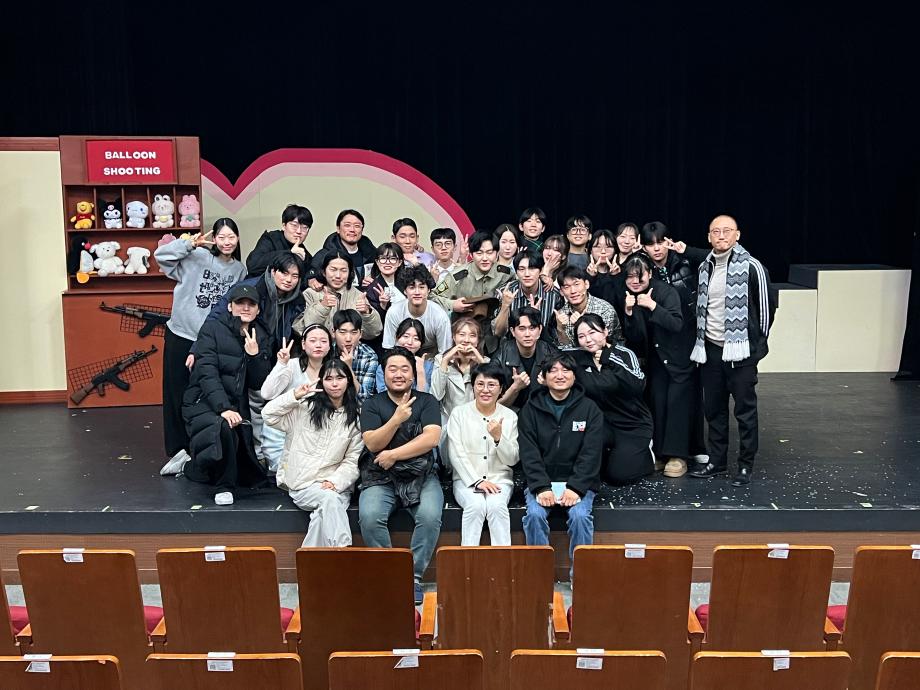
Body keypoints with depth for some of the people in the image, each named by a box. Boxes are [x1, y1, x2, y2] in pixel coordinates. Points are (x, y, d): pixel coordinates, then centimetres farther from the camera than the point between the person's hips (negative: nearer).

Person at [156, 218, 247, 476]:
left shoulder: (240, 270, 6)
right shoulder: (197, 256, -5)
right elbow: (161, 254, -12)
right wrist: (191, 243, -21)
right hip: (180, 335, -2)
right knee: (176, 394, 3)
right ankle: (178, 450, 13)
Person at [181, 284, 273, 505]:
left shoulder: (260, 337, 7)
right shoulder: (213, 328, -6)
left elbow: (258, 384, 2)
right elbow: (207, 373, -17)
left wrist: (254, 354, -16)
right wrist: (224, 408, -28)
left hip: (237, 405, 5)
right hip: (204, 402, -5)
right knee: (222, 428, -40)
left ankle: (191, 464, 35)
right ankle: (224, 486, -13)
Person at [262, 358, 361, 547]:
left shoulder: (355, 418, 7)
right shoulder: (306, 407, 5)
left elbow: (352, 461, 3)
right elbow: (269, 415, -2)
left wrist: (334, 482, -13)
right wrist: (294, 396, -11)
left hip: (335, 485, 1)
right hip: (303, 483, -1)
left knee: (324, 515, -32)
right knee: (330, 500, -33)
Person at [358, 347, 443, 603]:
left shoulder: (426, 401, 8)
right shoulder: (372, 404, 9)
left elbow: (431, 438, -7)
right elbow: (373, 444, -4)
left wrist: (394, 454, -12)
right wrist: (396, 419, -18)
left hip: (421, 476, 0)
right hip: (381, 478, 1)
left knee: (430, 516, -30)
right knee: (369, 517, -29)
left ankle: (414, 576, -14)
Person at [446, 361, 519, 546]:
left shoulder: (509, 416, 4)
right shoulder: (459, 413, 2)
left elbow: (512, 460, 2)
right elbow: (457, 455, -4)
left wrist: (499, 438, -17)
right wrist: (477, 481, -15)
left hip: (500, 478, 1)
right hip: (467, 478, -1)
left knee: (496, 505, -30)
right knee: (476, 505, -31)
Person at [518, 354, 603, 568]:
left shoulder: (589, 409, 3)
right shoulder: (531, 409, 5)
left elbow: (591, 454, -4)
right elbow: (529, 453, -4)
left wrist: (576, 488, -17)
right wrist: (541, 488, -17)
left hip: (577, 482, 0)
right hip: (541, 480, 1)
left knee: (580, 516, -26)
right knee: (535, 514, -25)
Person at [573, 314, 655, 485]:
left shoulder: (624, 354, -11)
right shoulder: (578, 357, -1)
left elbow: (637, 385, -27)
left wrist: (609, 359, -24)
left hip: (633, 424, -2)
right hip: (601, 422, 3)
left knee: (617, 475, -13)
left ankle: (646, 454, 20)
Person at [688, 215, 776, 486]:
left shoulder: (751, 267, -9)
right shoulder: (705, 267, 9)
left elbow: (766, 306, -4)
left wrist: (756, 343, 1)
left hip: (740, 351, -6)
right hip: (709, 349, 6)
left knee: (745, 409, 2)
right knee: (713, 408, 12)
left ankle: (746, 465, 13)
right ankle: (717, 461, 23)